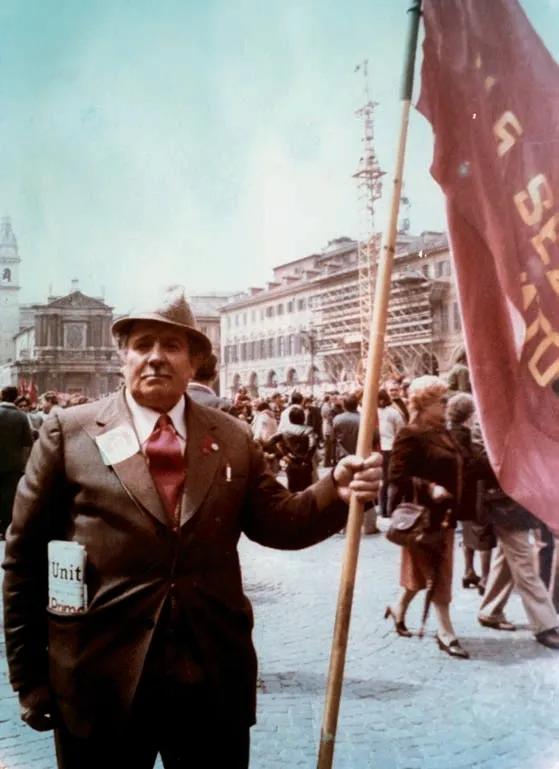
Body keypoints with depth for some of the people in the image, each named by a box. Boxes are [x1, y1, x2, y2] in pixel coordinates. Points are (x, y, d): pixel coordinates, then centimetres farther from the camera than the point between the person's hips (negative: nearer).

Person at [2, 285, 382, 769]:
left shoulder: (232, 438, 5)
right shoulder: (70, 431, -4)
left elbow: (278, 523, 5)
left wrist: (337, 491, -14)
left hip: (216, 679, 3)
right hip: (101, 681, -2)